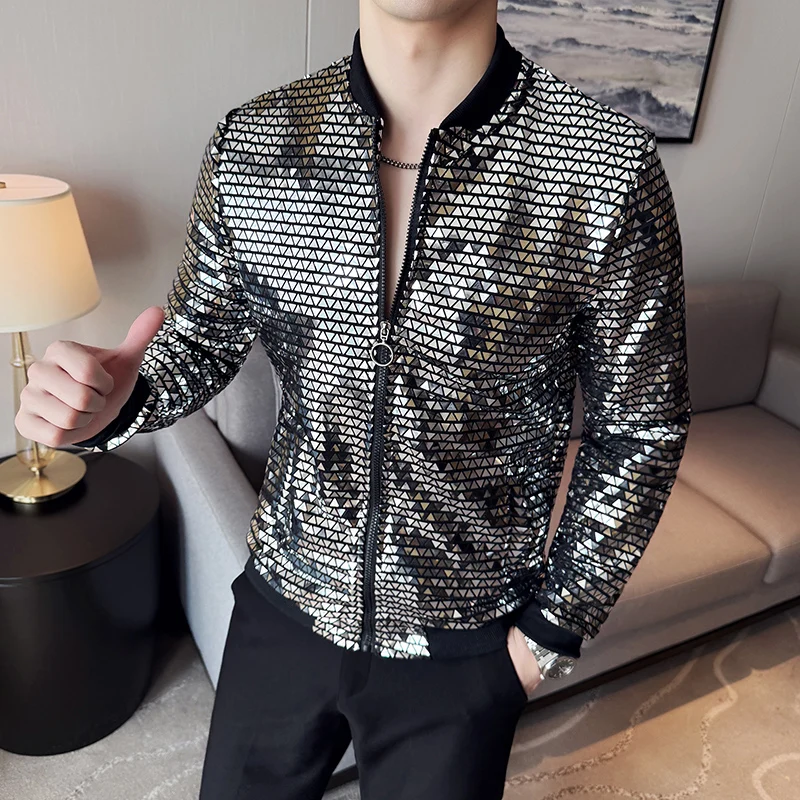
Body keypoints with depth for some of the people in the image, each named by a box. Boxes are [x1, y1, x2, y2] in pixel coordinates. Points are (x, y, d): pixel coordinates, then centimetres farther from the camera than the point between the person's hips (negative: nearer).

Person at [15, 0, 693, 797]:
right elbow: (202, 336, 2)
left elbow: (640, 425, -9)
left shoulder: (610, 167, -20)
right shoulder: (250, 144, -11)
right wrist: (115, 399, -20)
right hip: (282, 605, 3)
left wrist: (556, 627, -5)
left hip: (462, 643, -2)